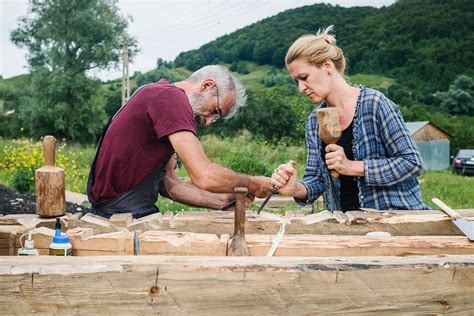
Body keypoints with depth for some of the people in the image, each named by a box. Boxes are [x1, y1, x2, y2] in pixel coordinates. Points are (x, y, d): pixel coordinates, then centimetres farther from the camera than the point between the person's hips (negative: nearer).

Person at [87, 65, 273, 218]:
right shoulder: (170, 97, -16)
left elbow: (169, 183, 12)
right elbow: (205, 177, -24)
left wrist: (224, 201, 4)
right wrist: (252, 184, -9)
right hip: (124, 212, -10)